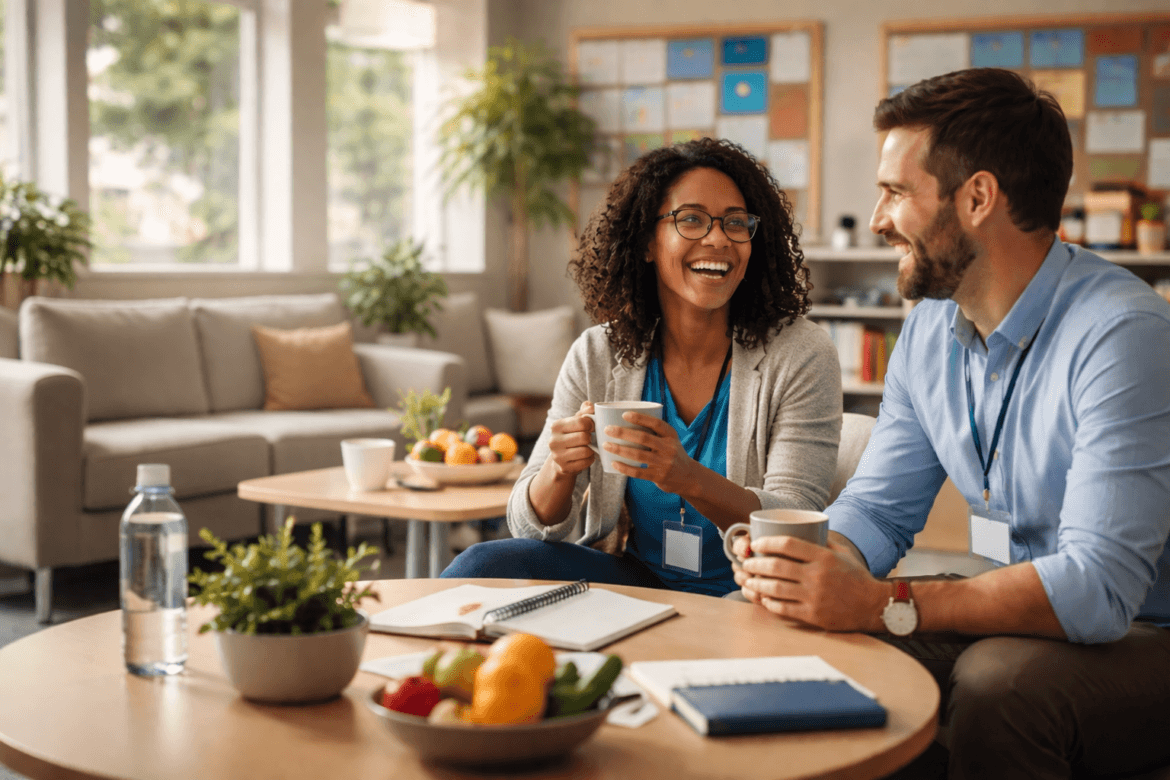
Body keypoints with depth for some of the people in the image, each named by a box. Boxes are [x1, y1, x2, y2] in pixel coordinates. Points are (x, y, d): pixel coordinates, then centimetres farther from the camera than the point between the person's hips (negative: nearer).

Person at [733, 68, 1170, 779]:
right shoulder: (929, 328, 3)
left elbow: (1098, 584, -31)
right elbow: (879, 507, 8)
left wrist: (880, 604, -36)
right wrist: (817, 562, -15)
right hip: (1031, 614, 7)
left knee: (996, 685, -34)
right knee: (810, 646, -8)